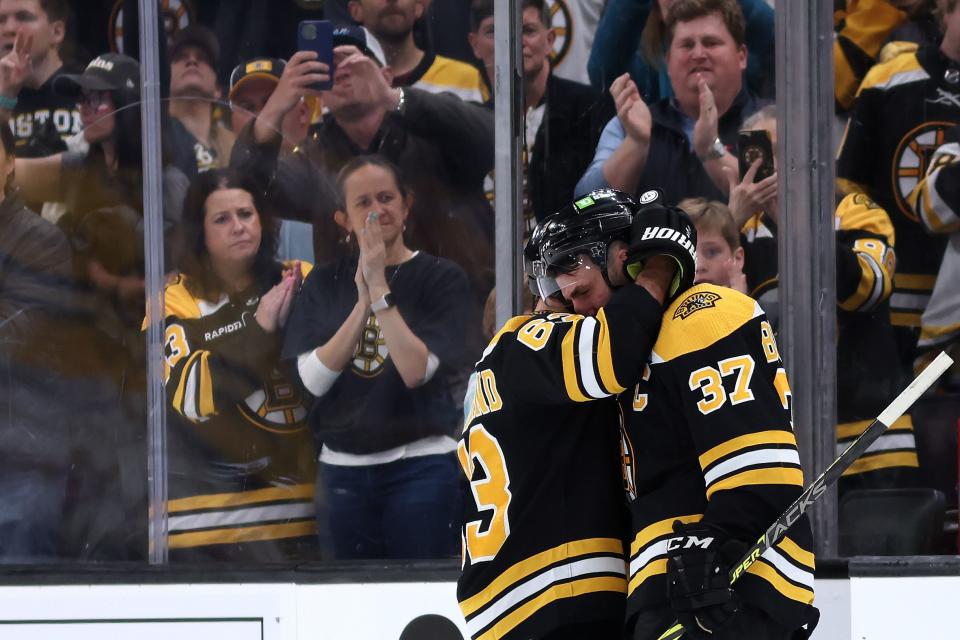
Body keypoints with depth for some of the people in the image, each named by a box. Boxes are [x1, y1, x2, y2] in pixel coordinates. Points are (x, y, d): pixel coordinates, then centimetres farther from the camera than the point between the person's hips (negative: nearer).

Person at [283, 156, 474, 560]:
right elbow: (315, 379, -4)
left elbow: (416, 371, -13)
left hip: (421, 466, -3)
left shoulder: (442, 278, -2)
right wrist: (363, 302, -12)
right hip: (343, 470, 3)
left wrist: (379, 290, -15)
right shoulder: (324, 284, 7)